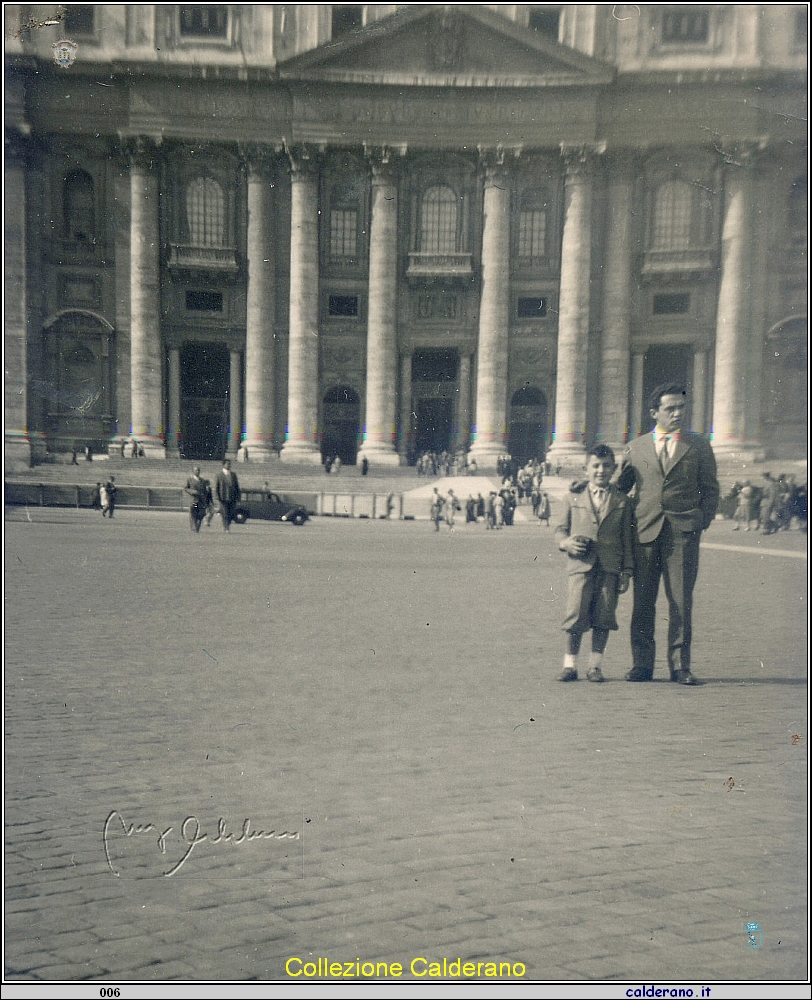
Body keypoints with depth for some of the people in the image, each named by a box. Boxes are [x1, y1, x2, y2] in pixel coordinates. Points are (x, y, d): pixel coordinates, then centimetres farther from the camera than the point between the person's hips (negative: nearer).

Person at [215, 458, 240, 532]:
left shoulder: (233, 474, 13)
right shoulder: (219, 474, 1)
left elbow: (237, 486, 14)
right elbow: (216, 487, 0)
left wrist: (238, 497, 6)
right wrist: (218, 498, -7)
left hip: (232, 498, 4)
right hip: (223, 498, -3)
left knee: (231, 515, 2)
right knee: (225, 515, -6)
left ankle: (226, 526, 22)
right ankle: (226, 528, 1)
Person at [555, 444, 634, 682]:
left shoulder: (622, 501, 10)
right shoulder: (573, 497, 9)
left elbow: (627, 539, 10)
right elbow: (561, 528, 14)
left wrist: (626, 571, 5)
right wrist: (566, 542, -8)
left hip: (609, 567, 1)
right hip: (580, 564, -1)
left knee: (603, 616, 1)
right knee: (576, 615, -6)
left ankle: (595, 665, 14)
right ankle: (570, 665, 6)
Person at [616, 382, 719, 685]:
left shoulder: (698, 446, 10)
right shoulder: (635, 447, 12)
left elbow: (710, 489, 12)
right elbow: (619, 487, 17)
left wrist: (702, 521, 0)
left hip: (683, 532, -1)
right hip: (645, 531, 1)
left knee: (681, 601, 0)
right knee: (642, 601, 3)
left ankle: (680, 665, 9)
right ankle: (641, 664, 11)